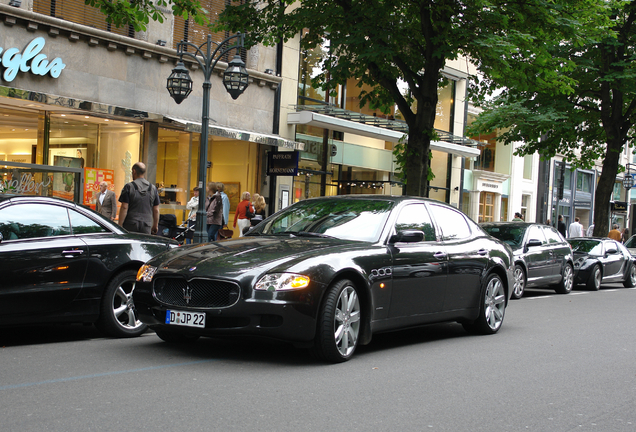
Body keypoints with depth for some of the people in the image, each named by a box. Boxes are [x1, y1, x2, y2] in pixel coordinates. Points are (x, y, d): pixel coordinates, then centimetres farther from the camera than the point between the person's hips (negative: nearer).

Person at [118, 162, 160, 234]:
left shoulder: (129, 187, -4)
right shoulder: (153, 188, 8)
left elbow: (124, 207, -8)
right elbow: (156, 210, 10)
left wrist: (120, 225, -5)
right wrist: (155, 226, 20)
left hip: (130, 225, -3)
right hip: (146, 226, 3)